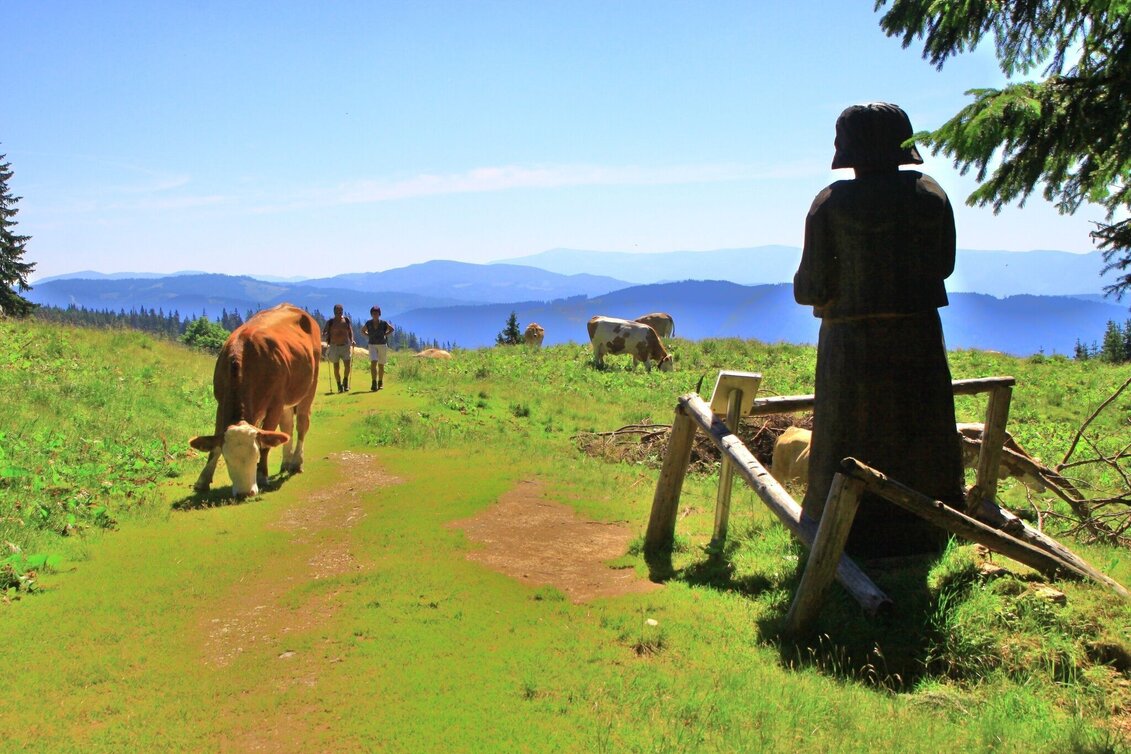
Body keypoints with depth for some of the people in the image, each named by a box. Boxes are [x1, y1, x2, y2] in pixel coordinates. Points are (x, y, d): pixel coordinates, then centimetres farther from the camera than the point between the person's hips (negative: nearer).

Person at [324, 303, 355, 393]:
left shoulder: (346, 320, 6)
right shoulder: (330, 322, 1)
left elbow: (350, 331, 10)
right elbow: (327, 334, 3)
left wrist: (352, 340, -4)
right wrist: (328, 344, -12)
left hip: (346, 345, 1)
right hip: (334, 346, -1)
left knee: (348, 366, -11)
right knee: (336, 368, -1)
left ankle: (346, 380, 16)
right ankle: (339, 386, 14)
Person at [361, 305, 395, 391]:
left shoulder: (383, 323, -7)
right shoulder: (368, 324, -4)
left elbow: (392, 329, 8)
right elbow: (362, 330, 14)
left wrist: (385, 335, -4)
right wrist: (369, 336, -1)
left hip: (382, 346, 0)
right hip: (372, 346, 0)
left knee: (381, 365, 9)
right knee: (373, 363, -17)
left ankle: (380, 382, 26)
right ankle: (374, 383, -19)